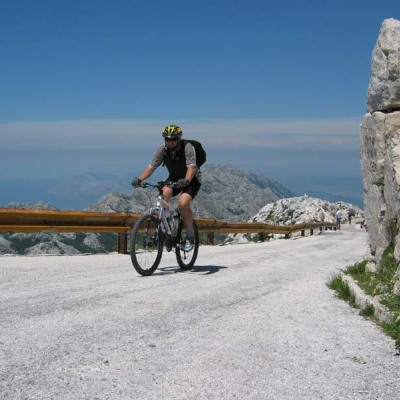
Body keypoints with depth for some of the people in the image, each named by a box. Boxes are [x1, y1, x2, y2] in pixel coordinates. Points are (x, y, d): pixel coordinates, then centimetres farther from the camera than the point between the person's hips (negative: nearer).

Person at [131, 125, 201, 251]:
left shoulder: (187, 147, -25)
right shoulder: (162, 150, -13)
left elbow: (191, 167, -37)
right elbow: (151, 167, -18)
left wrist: (186, 180, -57)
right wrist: (139, 179, -36)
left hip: (192, 180, -4)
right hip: (174, 178, 4)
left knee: (183, 203, -30)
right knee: (164, 193, -30)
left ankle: (190, 235, -10)